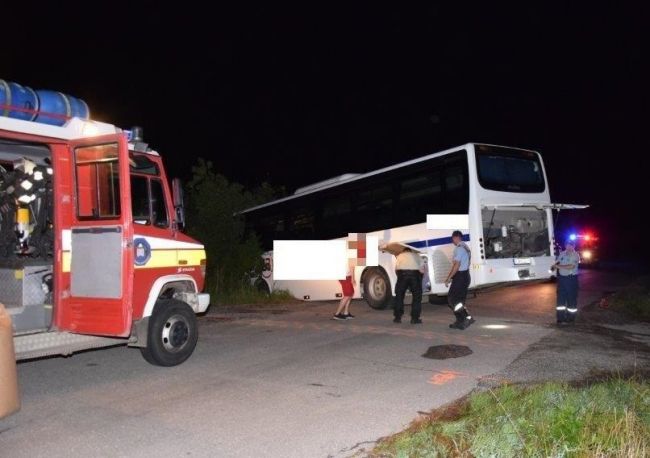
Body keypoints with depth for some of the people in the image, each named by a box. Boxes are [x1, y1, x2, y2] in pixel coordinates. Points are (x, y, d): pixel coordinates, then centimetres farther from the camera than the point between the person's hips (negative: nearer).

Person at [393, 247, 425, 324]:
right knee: (417, 297, 13)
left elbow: (396, 270, 16)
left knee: (399, 296, 14)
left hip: (402, 273, 0)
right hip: (415, 273, 0)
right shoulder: (416, 255, 30)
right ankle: (415, 318, 10)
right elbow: (422, 270, 19)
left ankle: (397, 317, 16)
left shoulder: (400, 256, 28)